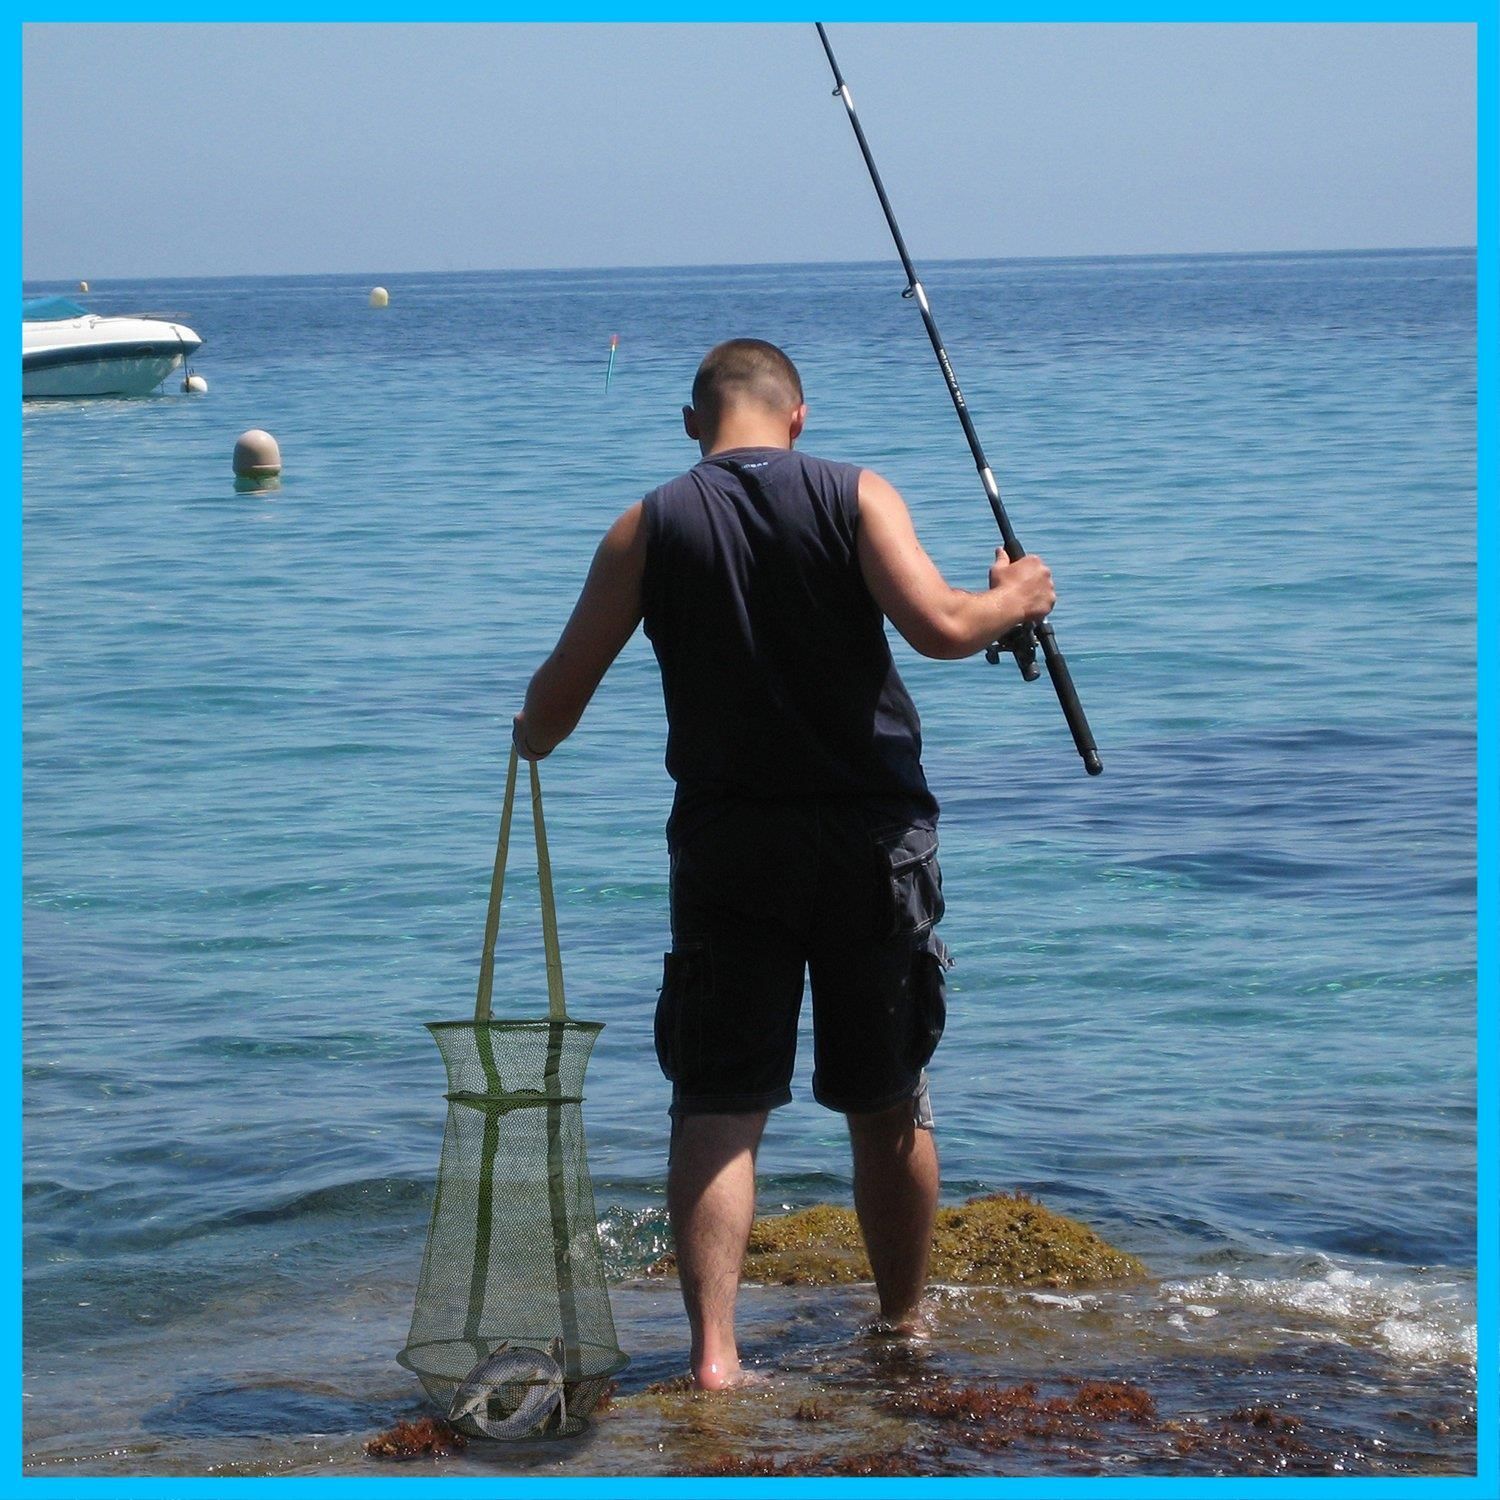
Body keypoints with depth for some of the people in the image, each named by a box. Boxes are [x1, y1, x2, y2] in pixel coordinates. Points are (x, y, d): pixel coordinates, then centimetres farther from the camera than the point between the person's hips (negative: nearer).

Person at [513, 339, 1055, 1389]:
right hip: (870, 833, 0)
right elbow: (939, 625, -17)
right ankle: (906, 1333, 26)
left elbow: (555, 701, 1)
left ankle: (714, 1350, -10)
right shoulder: (856, 498, -2)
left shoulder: (650, 527, 0)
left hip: (726, 844, 0)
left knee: (718, 1107, 1)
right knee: (889, 1105, 14)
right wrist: (1015, 599, 4)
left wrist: (533, 741, 23)